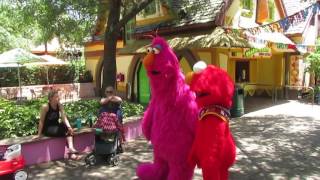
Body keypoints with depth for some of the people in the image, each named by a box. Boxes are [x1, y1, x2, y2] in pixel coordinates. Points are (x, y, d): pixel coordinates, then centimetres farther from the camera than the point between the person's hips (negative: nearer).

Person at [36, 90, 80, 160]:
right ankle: (71, 149, -19)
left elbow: (64, 118, -14)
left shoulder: (60, 106, -3)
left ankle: (71, 149, -34)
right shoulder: (45, 107, -17)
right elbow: (41, 121, -13)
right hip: (47, 129, -5)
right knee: (65, 131, -28)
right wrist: (39, 134, -11)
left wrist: (69, 127, -30)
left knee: (68, 129, -24)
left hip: (56, 127, 5)